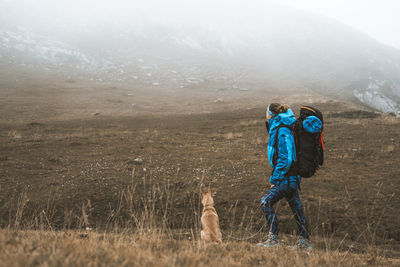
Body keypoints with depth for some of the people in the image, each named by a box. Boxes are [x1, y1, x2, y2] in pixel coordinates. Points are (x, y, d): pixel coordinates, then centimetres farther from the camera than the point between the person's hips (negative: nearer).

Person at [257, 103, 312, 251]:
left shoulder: (283, 133, -17)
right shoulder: (277, 129, 13)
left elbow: (286, 159, -21)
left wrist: (274, 179, -17)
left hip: (288, 178, -10)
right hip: (292, 177, 10)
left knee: (266, 201, -14)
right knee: (296, 207, 13)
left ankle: (273, 239, -12)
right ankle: (304, 242, 20)